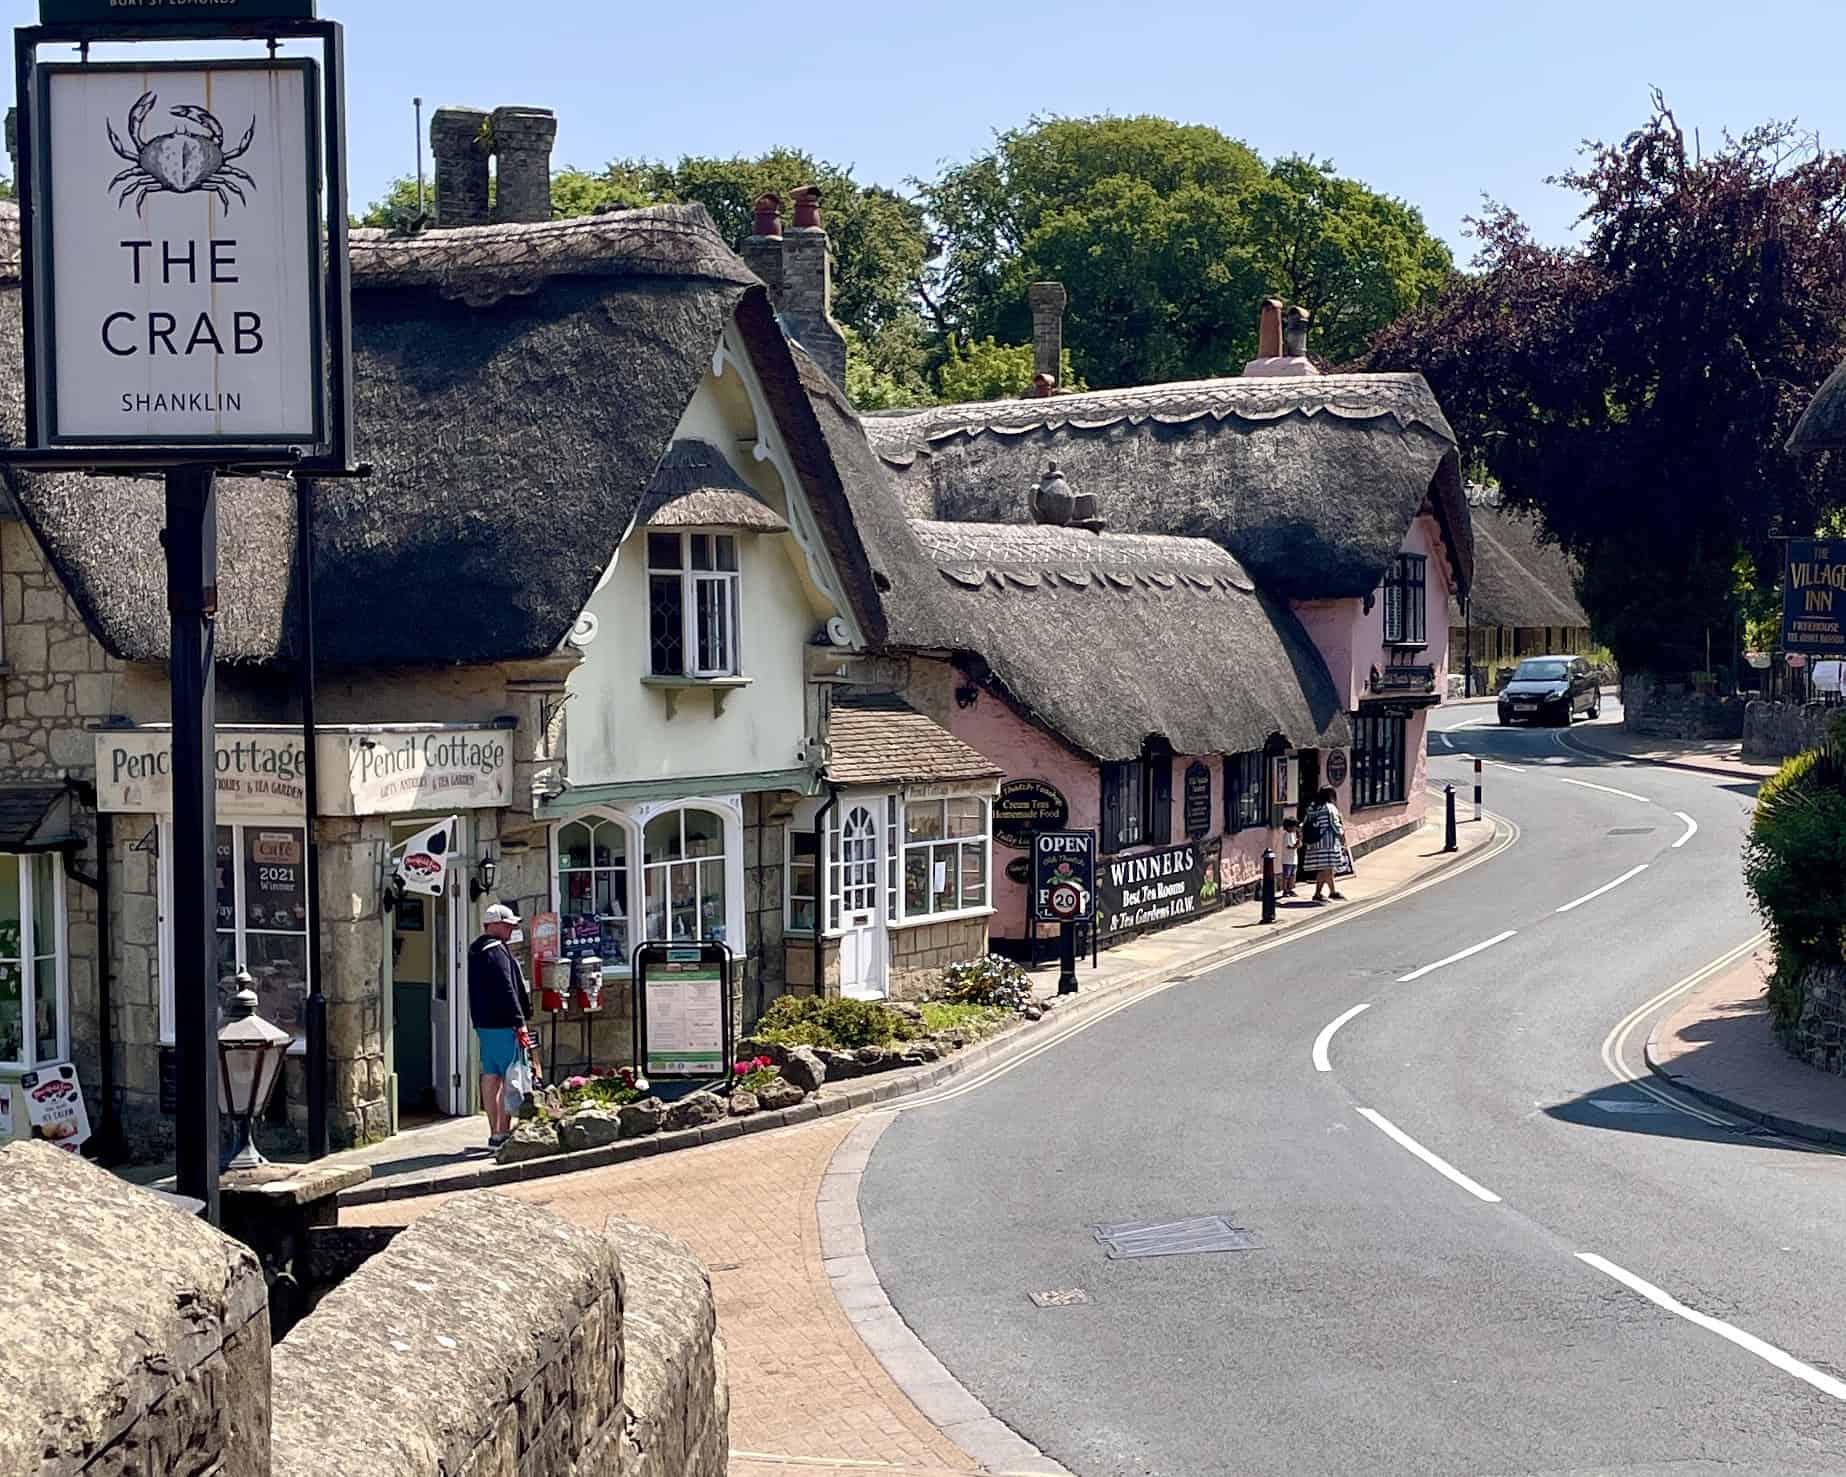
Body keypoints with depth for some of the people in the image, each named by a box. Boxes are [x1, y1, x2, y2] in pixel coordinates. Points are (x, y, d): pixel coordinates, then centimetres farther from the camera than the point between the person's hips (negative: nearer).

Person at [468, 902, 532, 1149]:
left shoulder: (476, 950, 18)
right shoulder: (496, 951, -14)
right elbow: (506, 989, -19)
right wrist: (519, 1022, -18)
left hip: (484, 1024, 10)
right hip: (503, 1026, -10)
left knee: (490, 1077, 10)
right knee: (511, 1079, -6)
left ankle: (495, 1133, 14)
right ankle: (503, 1133, -8)